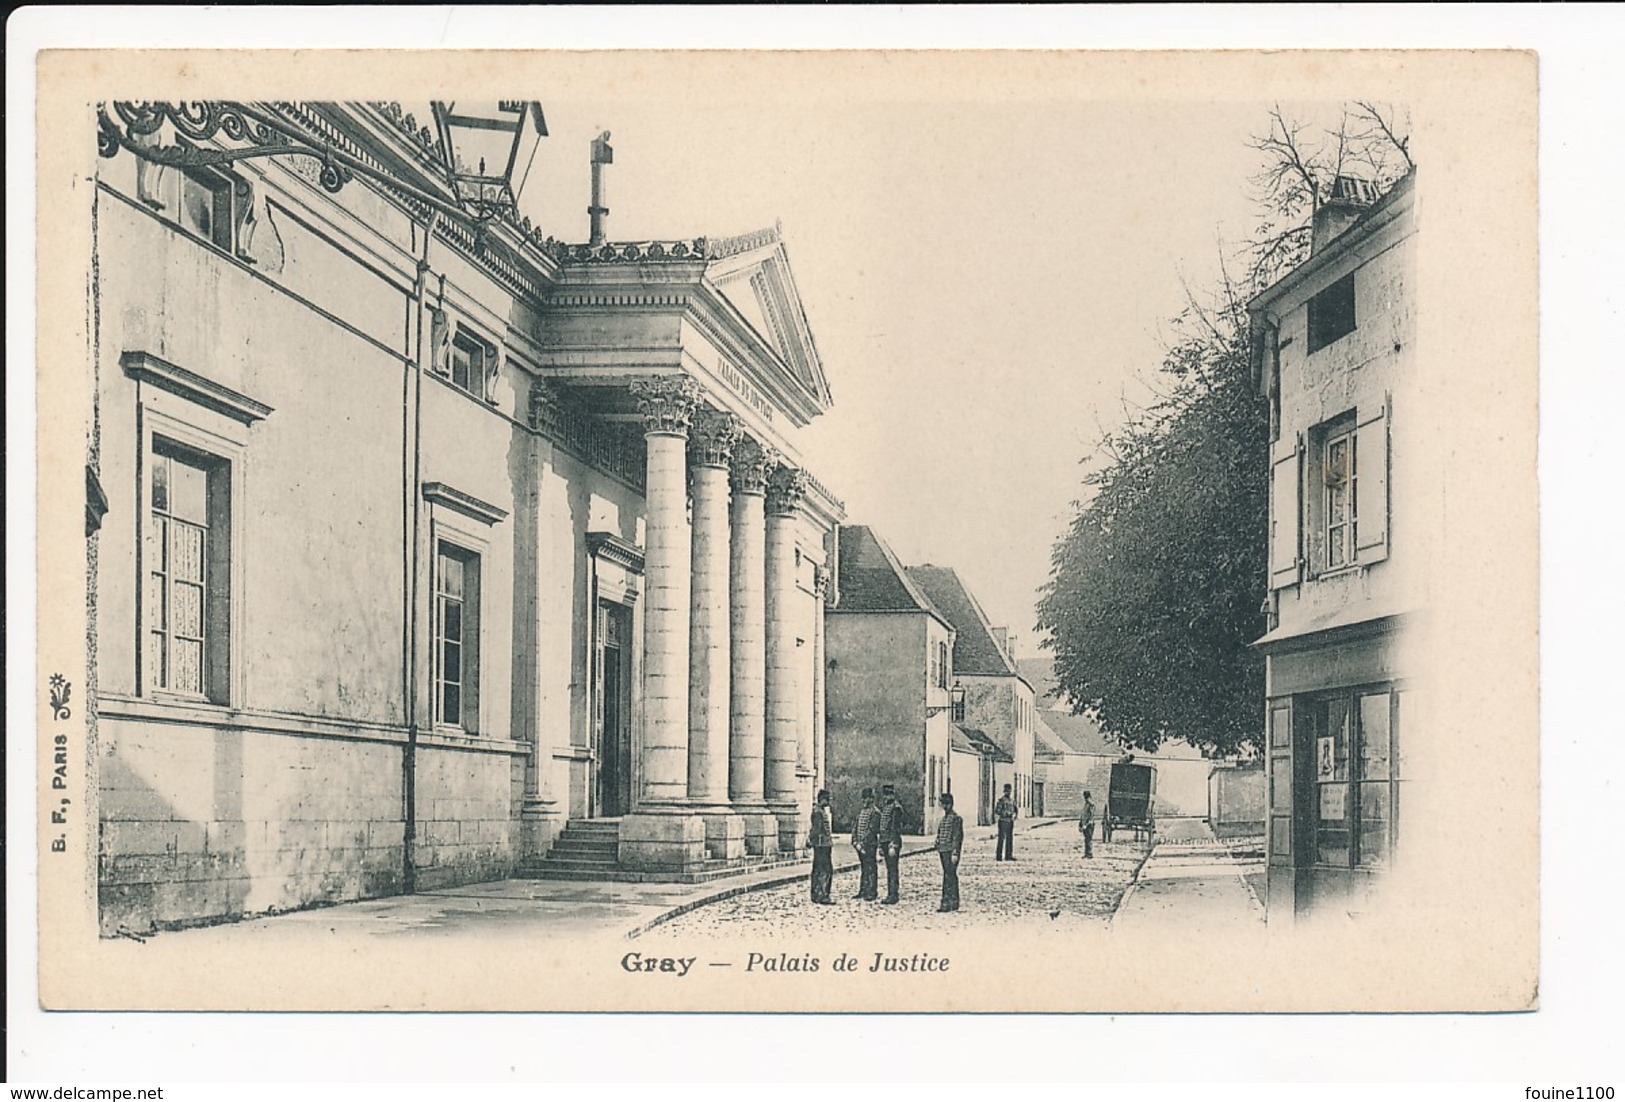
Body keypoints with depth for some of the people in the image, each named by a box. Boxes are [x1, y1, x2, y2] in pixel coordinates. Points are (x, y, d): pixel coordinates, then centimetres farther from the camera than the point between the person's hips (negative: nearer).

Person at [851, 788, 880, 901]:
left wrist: (862, 843, -17)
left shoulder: (875, 813, -9)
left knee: (870, 868, -4)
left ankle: (872, 893, 1)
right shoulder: (860, 811, 14)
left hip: (869, 845, -7)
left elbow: (872, 830, -15)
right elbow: (855, 826, 13)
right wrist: (855, 841, 1)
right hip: (860, 845, 7)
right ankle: (863, 891, 17)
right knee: (863, 868, 12)